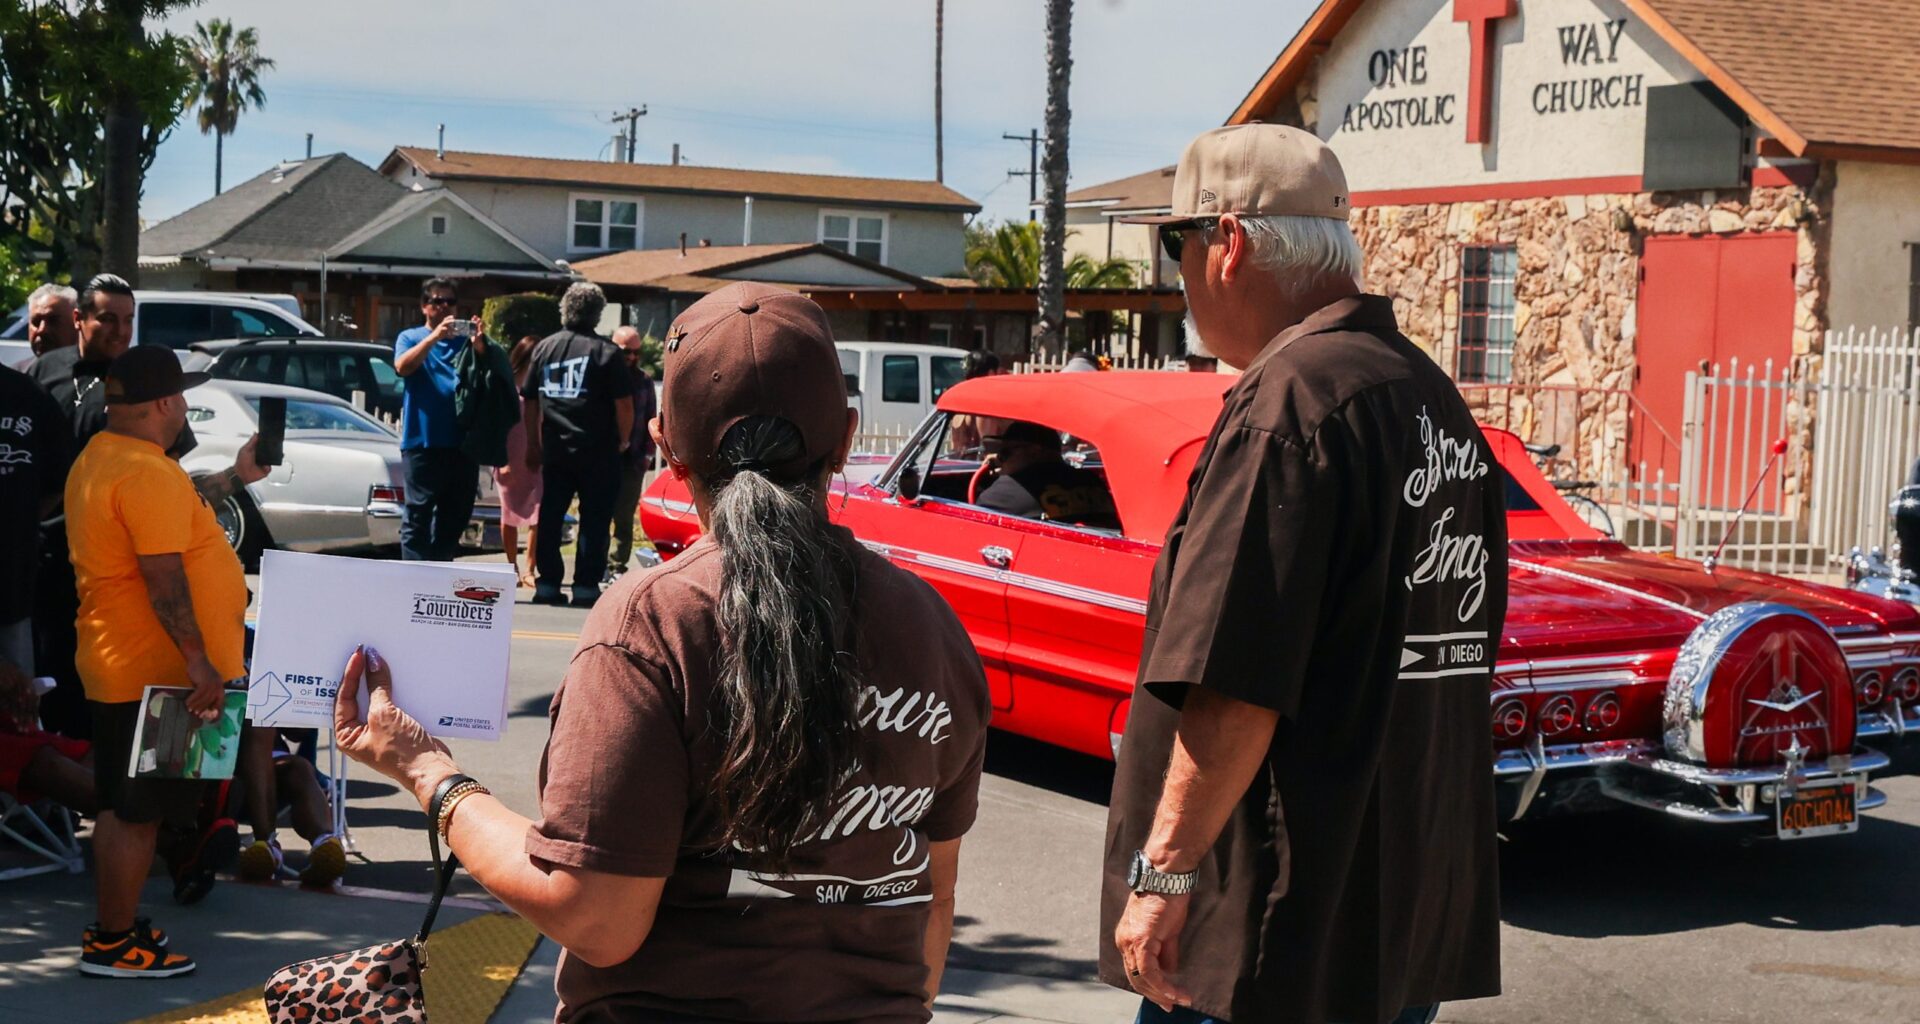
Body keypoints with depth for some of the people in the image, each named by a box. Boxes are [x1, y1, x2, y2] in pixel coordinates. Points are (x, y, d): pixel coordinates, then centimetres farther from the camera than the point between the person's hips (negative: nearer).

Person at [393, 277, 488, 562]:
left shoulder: (464, 340, 14)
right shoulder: (411, 337, 8)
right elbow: (402, 366, -11)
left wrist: (479, 344, -15)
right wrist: (434, 336, -22)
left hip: (461, 440, 4)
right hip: (423, 440, -4)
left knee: (456, 516, 9)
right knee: (418, 512, -4)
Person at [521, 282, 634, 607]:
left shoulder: (544, 348, 7)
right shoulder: (606, 352, -6)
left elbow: (530, 400, 11)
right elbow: (624, 403, -10)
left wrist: (533, 444, 18)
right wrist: (624, 440, 4)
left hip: (555, 449, 4)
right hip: (598, 451, -4)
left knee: (550, 517, 10)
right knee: (594, 519, 2)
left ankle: (547, 584, 11)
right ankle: (585, 586, -1)